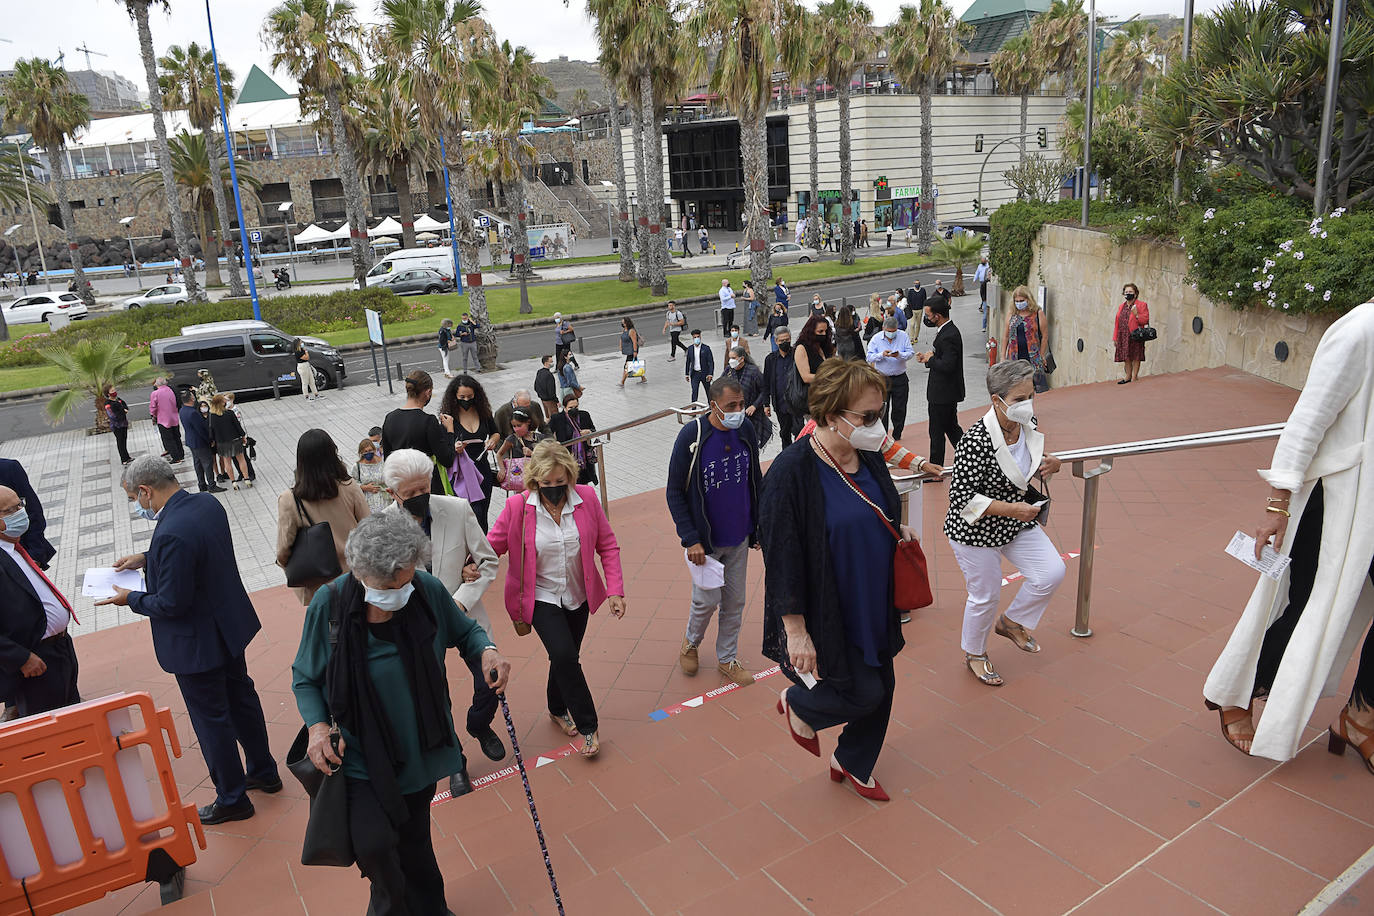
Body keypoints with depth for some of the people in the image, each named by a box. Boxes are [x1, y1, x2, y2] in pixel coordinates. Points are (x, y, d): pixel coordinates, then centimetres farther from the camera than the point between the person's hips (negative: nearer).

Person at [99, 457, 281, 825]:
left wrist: (131, 598, -9)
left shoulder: (172, 533, -31)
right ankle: (263, 772, 41)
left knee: (211, 720, 9)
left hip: (197, 643, -9)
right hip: (230, 626, 9)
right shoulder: (208, 504, -4)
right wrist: (147, 558, 10)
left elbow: (172, 603, -26)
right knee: (241, 699, 23)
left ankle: (232, 800, 26)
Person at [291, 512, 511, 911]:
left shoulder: (428, 589, -16)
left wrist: (487, 650, -19)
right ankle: (392, 903, 22)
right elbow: (304, 678, -3)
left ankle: (427, 905, 48)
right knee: (373, 843, -13)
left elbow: (465, 631, 3)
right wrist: (317, 726, -19)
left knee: (414, 837, 18)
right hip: (362, 755, -2)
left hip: (421, 749, 2)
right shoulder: (329, 604, -19)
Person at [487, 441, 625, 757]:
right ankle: (588, 726, 1)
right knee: (564, 656, -18)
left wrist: (615, 590, -11)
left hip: (578, 597, 3)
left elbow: (608, 545, -4)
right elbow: (491, 547, -9)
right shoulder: (518, 507, -17)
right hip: (542, 598, -3)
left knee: (567, 657, 17)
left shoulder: (586, 498, -12)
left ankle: (557, 710, 47)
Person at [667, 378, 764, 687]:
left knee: (735, 601, 13)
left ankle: (727, 659, 32)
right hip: (705, 539, -4)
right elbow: (674, 492, -12)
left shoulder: (746, 430, -4)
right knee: (707, 600, 5)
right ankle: (691, 643, 36)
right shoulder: (691, 436, -18)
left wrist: (760, 526, 9)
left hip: (740, 537, 4)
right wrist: (691, 539, -16)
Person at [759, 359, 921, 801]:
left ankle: (853, 765, 43)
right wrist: (796, 630, -20)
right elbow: (782, 557, -22)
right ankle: (797, 706, 30)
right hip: (826, 614, -7)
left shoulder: (868, 458, -1)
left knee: (881, 687, 16)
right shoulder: (791, 471, -24)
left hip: (874, 607, 7)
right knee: (863, 693, -2)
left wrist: (897, 531, 1)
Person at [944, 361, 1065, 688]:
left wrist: (1050, 464, -9)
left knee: (1052, 572, 1)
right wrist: (1011, 509, -31)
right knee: (985, 596, 9)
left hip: (1017, 523, 7)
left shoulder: (1028, 426, -7)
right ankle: (974, 654, 38)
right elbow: (962, 498, -28)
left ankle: (1010, 623, 28)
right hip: (976, 530, -7)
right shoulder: (976, 441, -31)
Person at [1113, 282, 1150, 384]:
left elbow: (1145, 320, -6)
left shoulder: (1141, 305, 1)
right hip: (1123, 336, 5)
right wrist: (1115, 338, 8)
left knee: (1135, 357, -1)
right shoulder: (1121, 307, 16)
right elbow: (1117, 323, 13)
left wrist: (1136, 315, -22)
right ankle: (1128, 377, 21)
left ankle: (1134, 378, 6)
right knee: (1126, 358, 11)